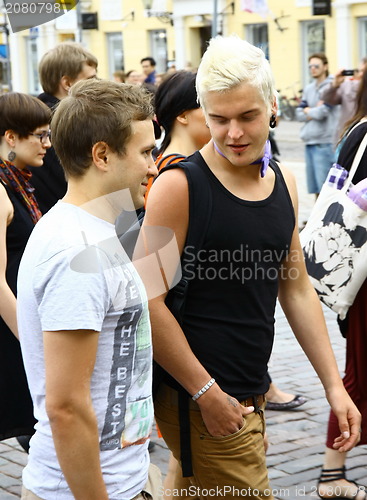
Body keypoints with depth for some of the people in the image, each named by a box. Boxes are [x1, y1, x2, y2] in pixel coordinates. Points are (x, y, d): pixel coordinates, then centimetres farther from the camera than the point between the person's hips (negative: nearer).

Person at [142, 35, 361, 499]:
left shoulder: (283, 183, 9)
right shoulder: (180, 185, -13)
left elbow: (297, 290, 16)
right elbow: (148, 301, -15)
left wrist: (334, 385, 11)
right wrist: (206, 393, -16)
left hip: (251, 395, 7)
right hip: (201, 402, -7)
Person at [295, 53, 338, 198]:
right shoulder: (308, 88, 16)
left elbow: (323, 111, -15)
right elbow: (299, 113, 11)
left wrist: (308, 111, 2)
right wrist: (314, 111, -6)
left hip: (324, 142, -7)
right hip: (309, 142, 7)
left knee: (325, 186, -9)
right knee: (315, 188, 10)